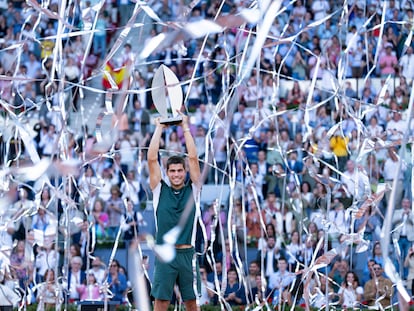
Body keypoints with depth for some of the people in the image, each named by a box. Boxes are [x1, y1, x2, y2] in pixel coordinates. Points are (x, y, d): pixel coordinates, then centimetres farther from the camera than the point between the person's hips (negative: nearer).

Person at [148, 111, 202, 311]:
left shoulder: (192, 190, 8)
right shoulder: (160, 190, 7)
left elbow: (193, 158, 2)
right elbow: (152, 159, 1)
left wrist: (186, 128, 4)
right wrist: (159, 129, 4)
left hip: (187, 254, 1)